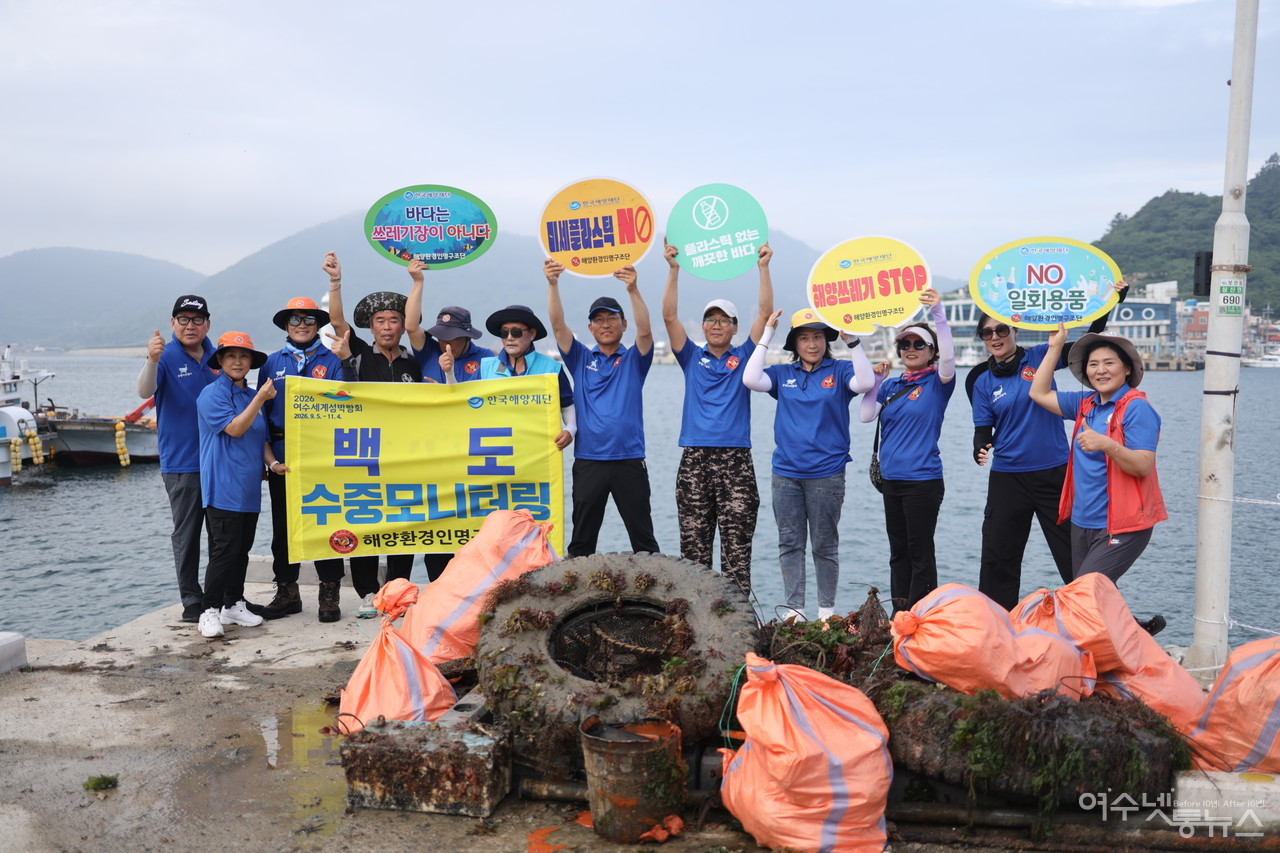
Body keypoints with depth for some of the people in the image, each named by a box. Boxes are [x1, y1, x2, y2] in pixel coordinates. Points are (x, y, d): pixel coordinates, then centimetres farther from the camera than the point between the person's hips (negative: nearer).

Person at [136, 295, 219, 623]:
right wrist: (152, 360, -41)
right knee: (187, 534, 3)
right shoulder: (166, 357, -5)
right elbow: (145, 391, -25)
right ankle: (192, 602, 10)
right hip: (182, 462, -5)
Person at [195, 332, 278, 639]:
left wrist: (273, 463, 4)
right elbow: (234, 429, -15)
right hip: (223, 486, -7)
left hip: (249, 487, 7)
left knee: (242, 549, 12)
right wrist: (260, 399, -17)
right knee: (224, 550, -9)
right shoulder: (213, 393, -6)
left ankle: (234, 605, 23)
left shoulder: (253, 395, 16)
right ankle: (210, 611, 0)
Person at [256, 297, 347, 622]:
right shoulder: (272, 363, 12)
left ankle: (329, 595, 8)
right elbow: (263, 410, 11)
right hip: (282, 457, 3)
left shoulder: (331, 361, 5)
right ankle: (286, 592, 20)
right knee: (283, 527, 8)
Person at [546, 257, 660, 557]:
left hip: (629, 462, -1)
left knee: (643, 539, 5)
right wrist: (552, 284, -17)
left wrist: (633, 290, -27)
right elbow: (558, 325, -3)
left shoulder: (633, 360, 7)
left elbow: (645, 331, -12)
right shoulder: (581, 360, 10)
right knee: (581, 541, 7)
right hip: (588, 462, 1)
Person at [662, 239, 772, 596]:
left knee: (737, 545, -4)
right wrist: (674, 269, -6)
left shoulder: (743, 357, 10)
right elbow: (670, 316, 2)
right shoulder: (692, 359, 12)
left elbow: (765, 312, 2)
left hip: (735, 460, -1)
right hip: (694, 460, 1)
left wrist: (763, 267, -6)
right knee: (693, 543, 3)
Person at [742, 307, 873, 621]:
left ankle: (827, 610, 15)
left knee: (825, 545, 5)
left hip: (826, 474, -2)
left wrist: (852, 340, -18)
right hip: (786, 473, 3)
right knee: (789, 543, 5)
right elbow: (750, 380, -7)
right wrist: (766, 335, -5)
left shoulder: (839, 371, 3)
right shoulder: (782, 374, 9)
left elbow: (865, 383, -16)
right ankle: (794, 609, 12)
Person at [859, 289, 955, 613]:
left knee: (920, 551, 0)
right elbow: (865, 416, 2)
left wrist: (939, 314, -30)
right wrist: (876, 379, -1)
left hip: (923, 479, -6)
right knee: (898, 550, 13)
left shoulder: (937, 382, -3)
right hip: (891, 478, 6)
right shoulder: (890, 386, 11)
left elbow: (948, 357, -23)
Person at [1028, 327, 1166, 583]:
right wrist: (1055, 348, 13)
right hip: (1081, 523, 8)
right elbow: (1039, 393, 16)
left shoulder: (1136, 408, -12)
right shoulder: (1086, 404, 10)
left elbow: (1143, 466, -19)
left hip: (1121, 527, -8)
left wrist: (1106, 444, -34)